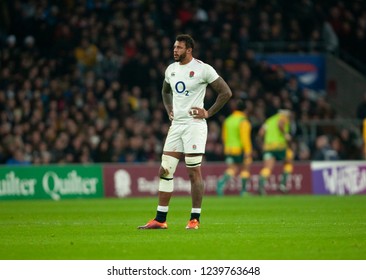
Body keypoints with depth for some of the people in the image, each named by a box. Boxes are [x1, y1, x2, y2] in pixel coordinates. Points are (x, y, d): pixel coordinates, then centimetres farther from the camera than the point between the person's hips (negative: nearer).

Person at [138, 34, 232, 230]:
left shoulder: (202, 69, -8)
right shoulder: (171, 69, 12)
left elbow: (226, 92, -7)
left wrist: (208, 113, -9)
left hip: (194, 124, -7)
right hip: (176, 125, 7)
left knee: (194, 172, -5)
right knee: (165, 171, 2)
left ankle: (195, 219, 2)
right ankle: (160, 219, 6)